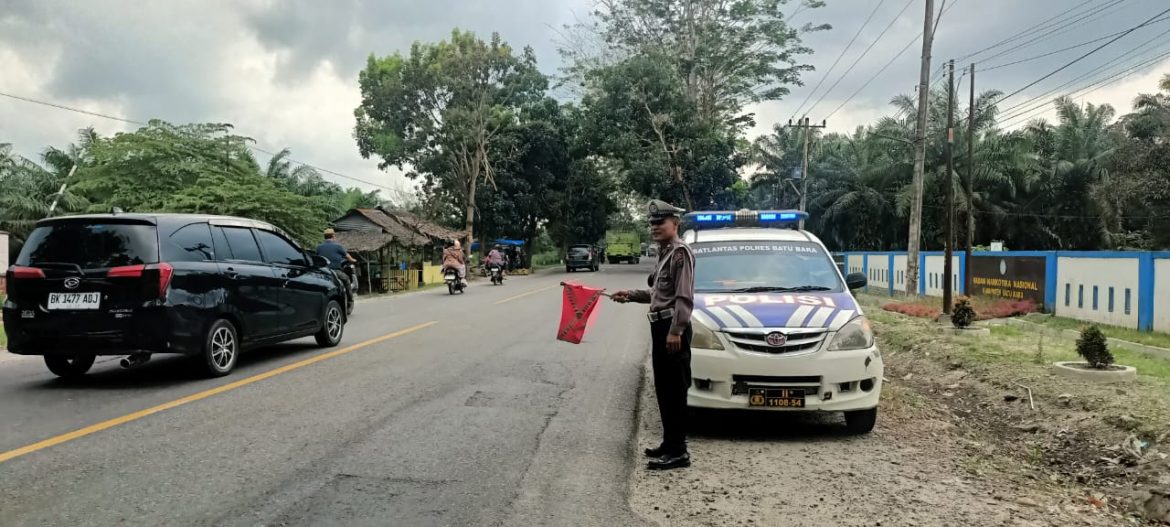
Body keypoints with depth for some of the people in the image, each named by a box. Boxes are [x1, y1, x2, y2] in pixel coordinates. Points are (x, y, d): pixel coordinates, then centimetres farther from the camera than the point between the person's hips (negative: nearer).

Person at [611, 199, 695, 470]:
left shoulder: (680, 252, -12)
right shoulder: (665, 253, 18)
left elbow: (684, 297, -20)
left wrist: (675, 331, -25)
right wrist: (631, 295, 19)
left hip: (672, 328, -10)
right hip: (660, 326, 10)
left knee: (675, 390, -7)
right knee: (663, 389, 15)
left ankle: (677, 451, -3)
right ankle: (669, 443, 24)